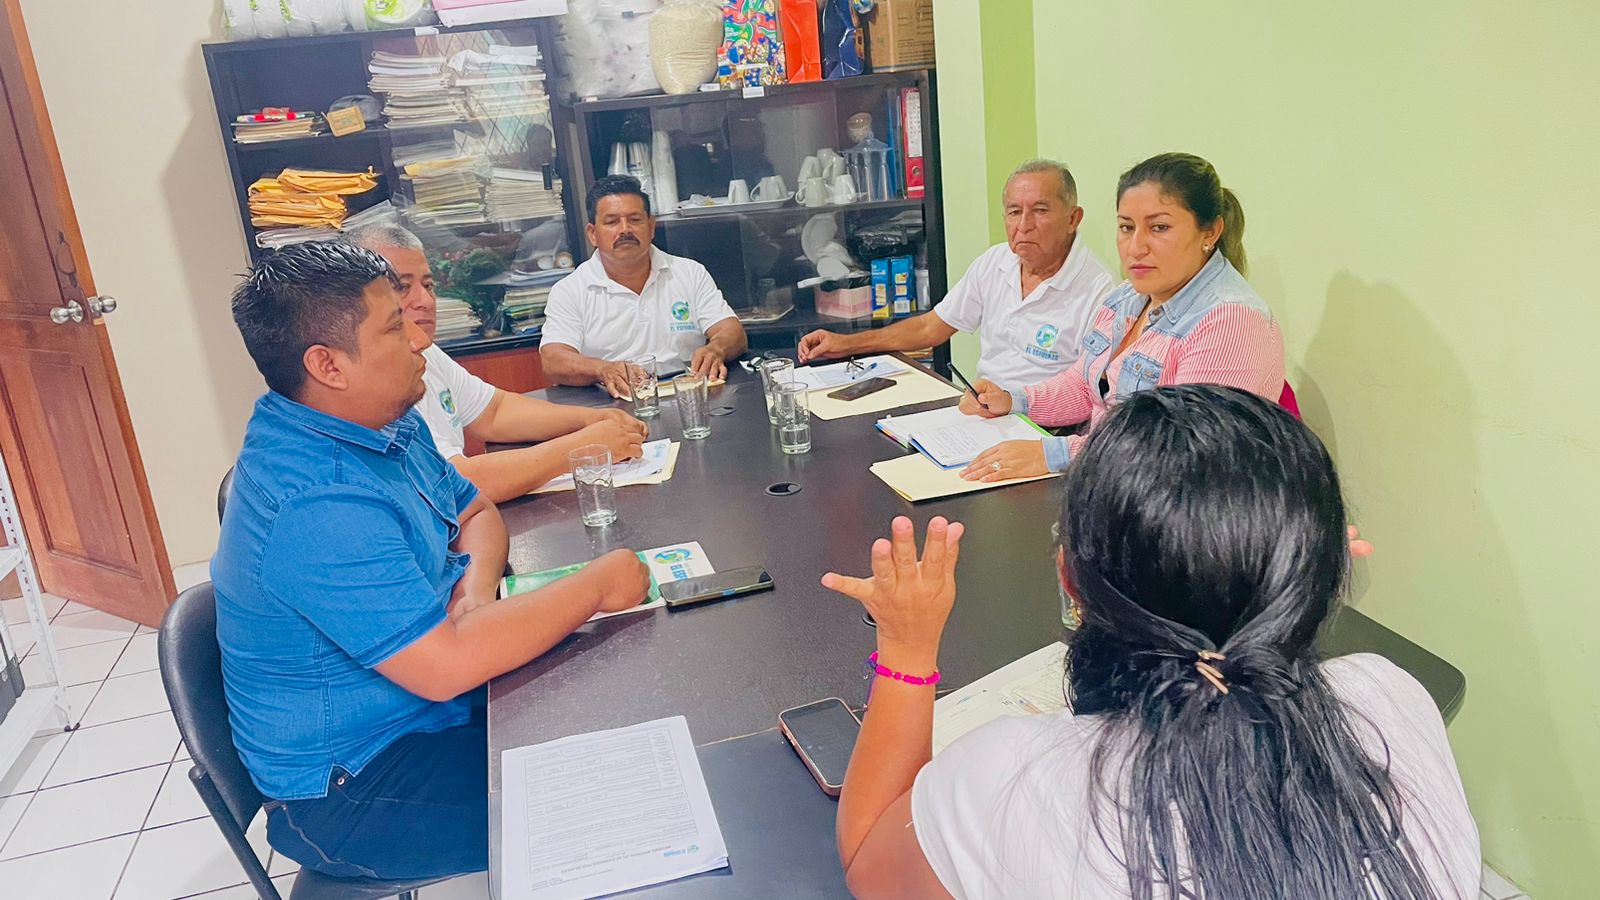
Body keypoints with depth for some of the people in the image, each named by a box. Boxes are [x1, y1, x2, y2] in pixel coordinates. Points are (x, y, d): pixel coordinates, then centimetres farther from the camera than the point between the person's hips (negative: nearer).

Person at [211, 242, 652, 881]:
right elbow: (446, 666, -35)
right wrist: (597, 585, -23)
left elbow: (476, 513, 10)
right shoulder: (315, 505, -32)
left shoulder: (386, 423, -1)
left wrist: (476, 586, -14)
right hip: (345, 790, -9)